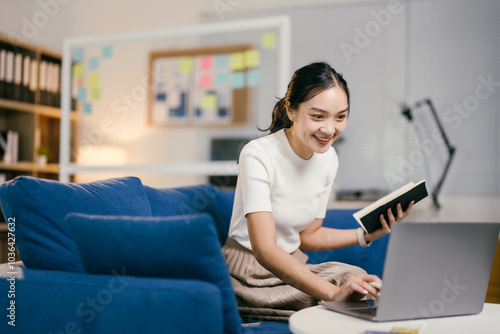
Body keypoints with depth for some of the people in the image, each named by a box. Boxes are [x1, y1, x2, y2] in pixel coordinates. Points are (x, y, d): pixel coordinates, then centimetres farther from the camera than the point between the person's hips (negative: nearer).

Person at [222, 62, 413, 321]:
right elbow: (264, 249, -31)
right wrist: (333, 292, -43)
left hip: (292, 267, 7)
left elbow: (307, 236, 10)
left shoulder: (328, 158, 0)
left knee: (359, 279, -19)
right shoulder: (258, 155, -22)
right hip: (249, 274, -7)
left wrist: (367, 234, -4)